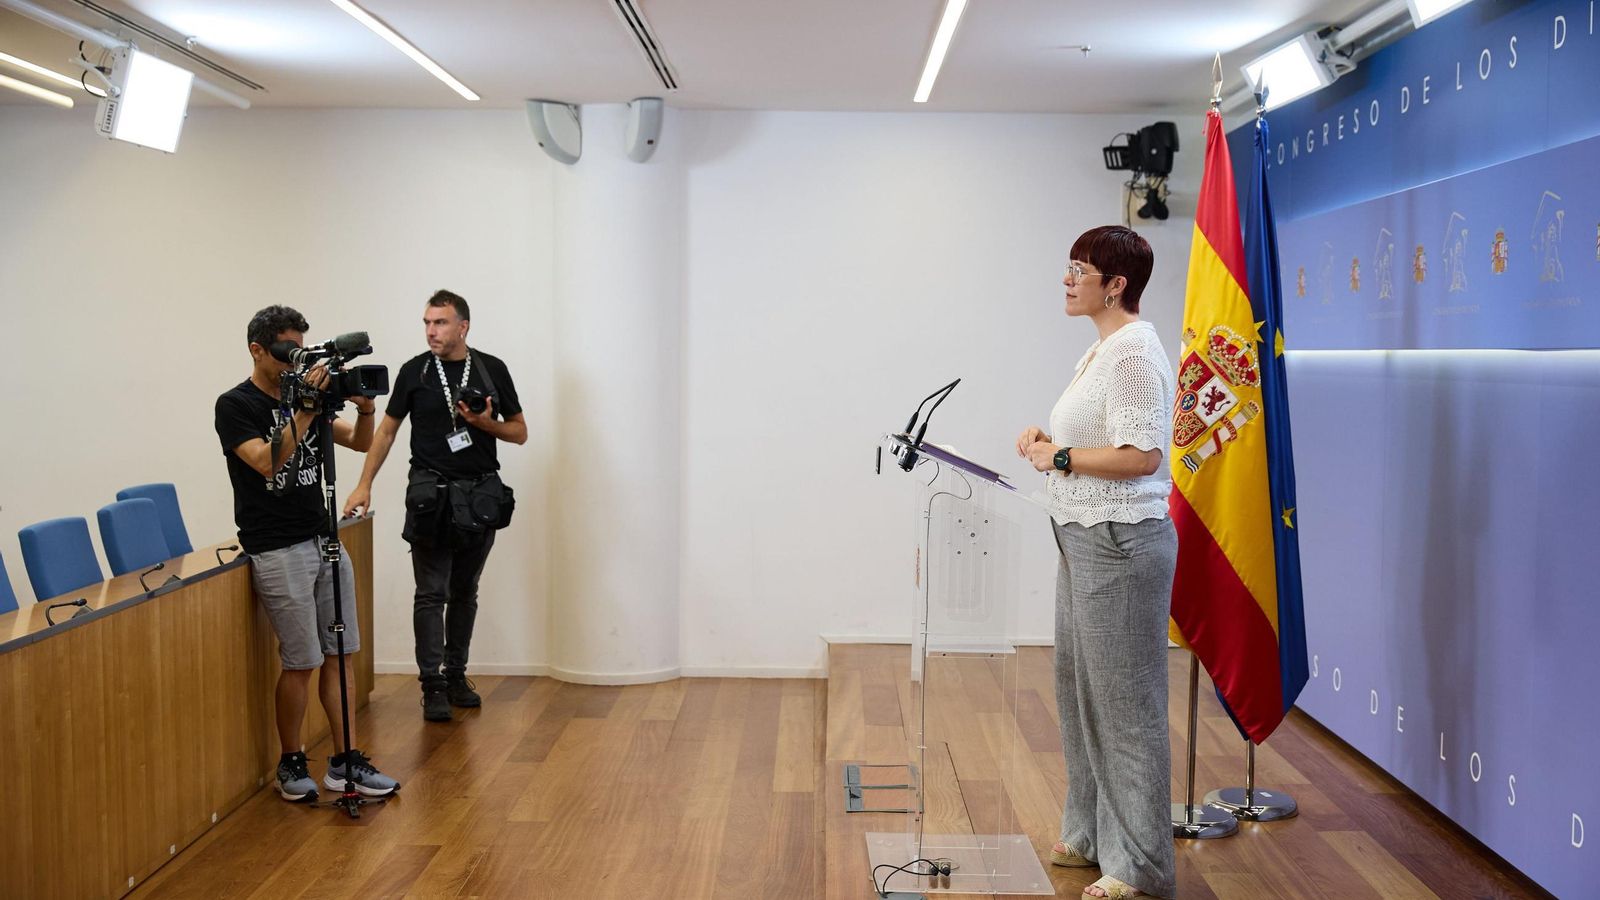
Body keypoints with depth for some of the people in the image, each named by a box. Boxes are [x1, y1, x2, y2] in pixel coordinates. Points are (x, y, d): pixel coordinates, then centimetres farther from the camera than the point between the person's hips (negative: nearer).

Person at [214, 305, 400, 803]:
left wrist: (365, 408, -11)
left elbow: (361, 442, 9)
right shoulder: (235, 406, -7)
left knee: (337, 654, 6)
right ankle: (291, 763, 17)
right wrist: (305, 410, -26)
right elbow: (268, 462, -22)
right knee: (301, 662, -1)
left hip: (324, 539, 6)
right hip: (278, 551, -6)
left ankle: (344, 762, 12)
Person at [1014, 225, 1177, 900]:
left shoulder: (1134, 352, -16)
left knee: (1124, 701, -1)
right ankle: (1092, 837, 32)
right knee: (1081, 690, 18)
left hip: (1121, 541, -11)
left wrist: (1060, 457, -16)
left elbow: (1141, 455, -24)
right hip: (1085, 540, 11)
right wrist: (1048, 440, 8)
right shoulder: (1103, 349, 15)